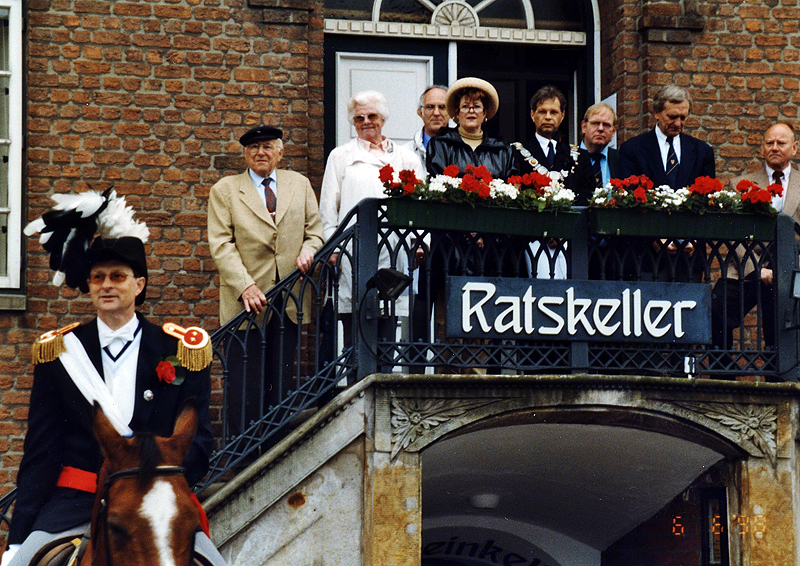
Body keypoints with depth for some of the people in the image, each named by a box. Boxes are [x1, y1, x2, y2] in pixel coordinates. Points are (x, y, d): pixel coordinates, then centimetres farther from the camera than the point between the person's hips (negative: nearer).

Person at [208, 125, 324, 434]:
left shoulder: (299, 185, 15)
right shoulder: (224, 190, 7)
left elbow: (315, 231, 16)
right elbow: (221, 245, -2)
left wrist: (308, 252, -8)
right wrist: (245, 287, -15)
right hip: (247, 301, -3)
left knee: (281, 382, 3)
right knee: (245, 385, -5)